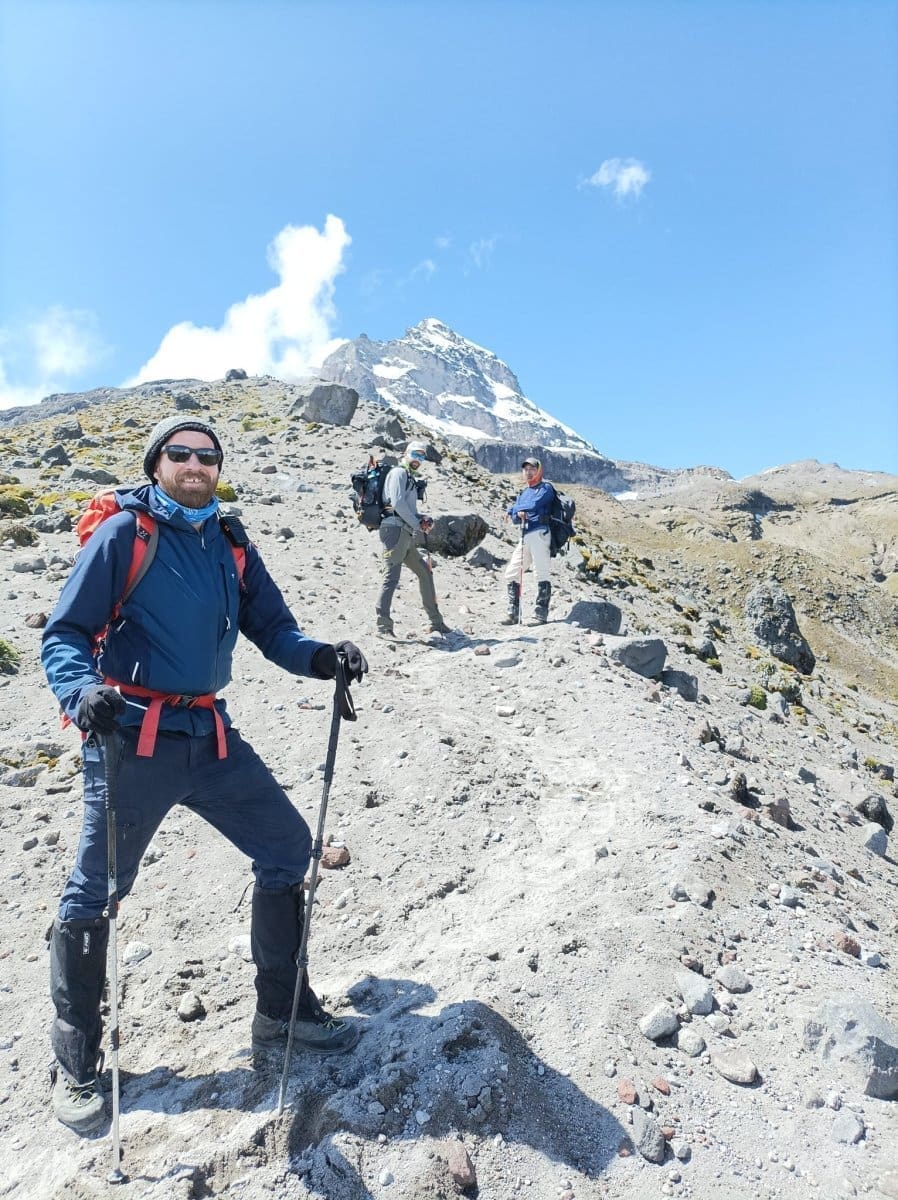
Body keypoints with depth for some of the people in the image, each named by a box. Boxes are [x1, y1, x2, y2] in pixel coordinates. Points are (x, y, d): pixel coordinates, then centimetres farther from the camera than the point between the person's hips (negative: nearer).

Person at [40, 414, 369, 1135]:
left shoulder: (231, 545, 9)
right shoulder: (122, 534, -6)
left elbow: (273, 627, 7)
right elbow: (64, 634, -8)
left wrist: (320, 656, -14)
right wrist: (82, 691, -29)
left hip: (210, 736, 5)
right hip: (132, 738, -5)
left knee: (288, 846, 5)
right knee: (94, 893, 5)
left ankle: (282, 1014, 25)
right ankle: (77, 1067, 29)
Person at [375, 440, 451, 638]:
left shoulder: (410, 479, 26)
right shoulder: (398, 473, -2)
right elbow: (397, 503, -16)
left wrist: (423, 520, 6)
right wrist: (418, 524, -8)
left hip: (406, 536, 10)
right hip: (395, 531, -10)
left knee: (425, 572, 15)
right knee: (391, 577, -14)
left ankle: (435, 622, 22)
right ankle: (384, 627, -15)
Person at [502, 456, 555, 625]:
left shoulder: (546, 488, 3)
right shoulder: (524, 492, 24)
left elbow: (534, 504, -15)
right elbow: (515, 518, 16)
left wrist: (513, 508, -1)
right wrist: (517, 514, -8)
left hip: (539, 534, -8)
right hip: (525, 536, 8)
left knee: (541, 574, -9)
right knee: (511, 573, 6)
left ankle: (541, 614, -8)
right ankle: (513, 613, 9)